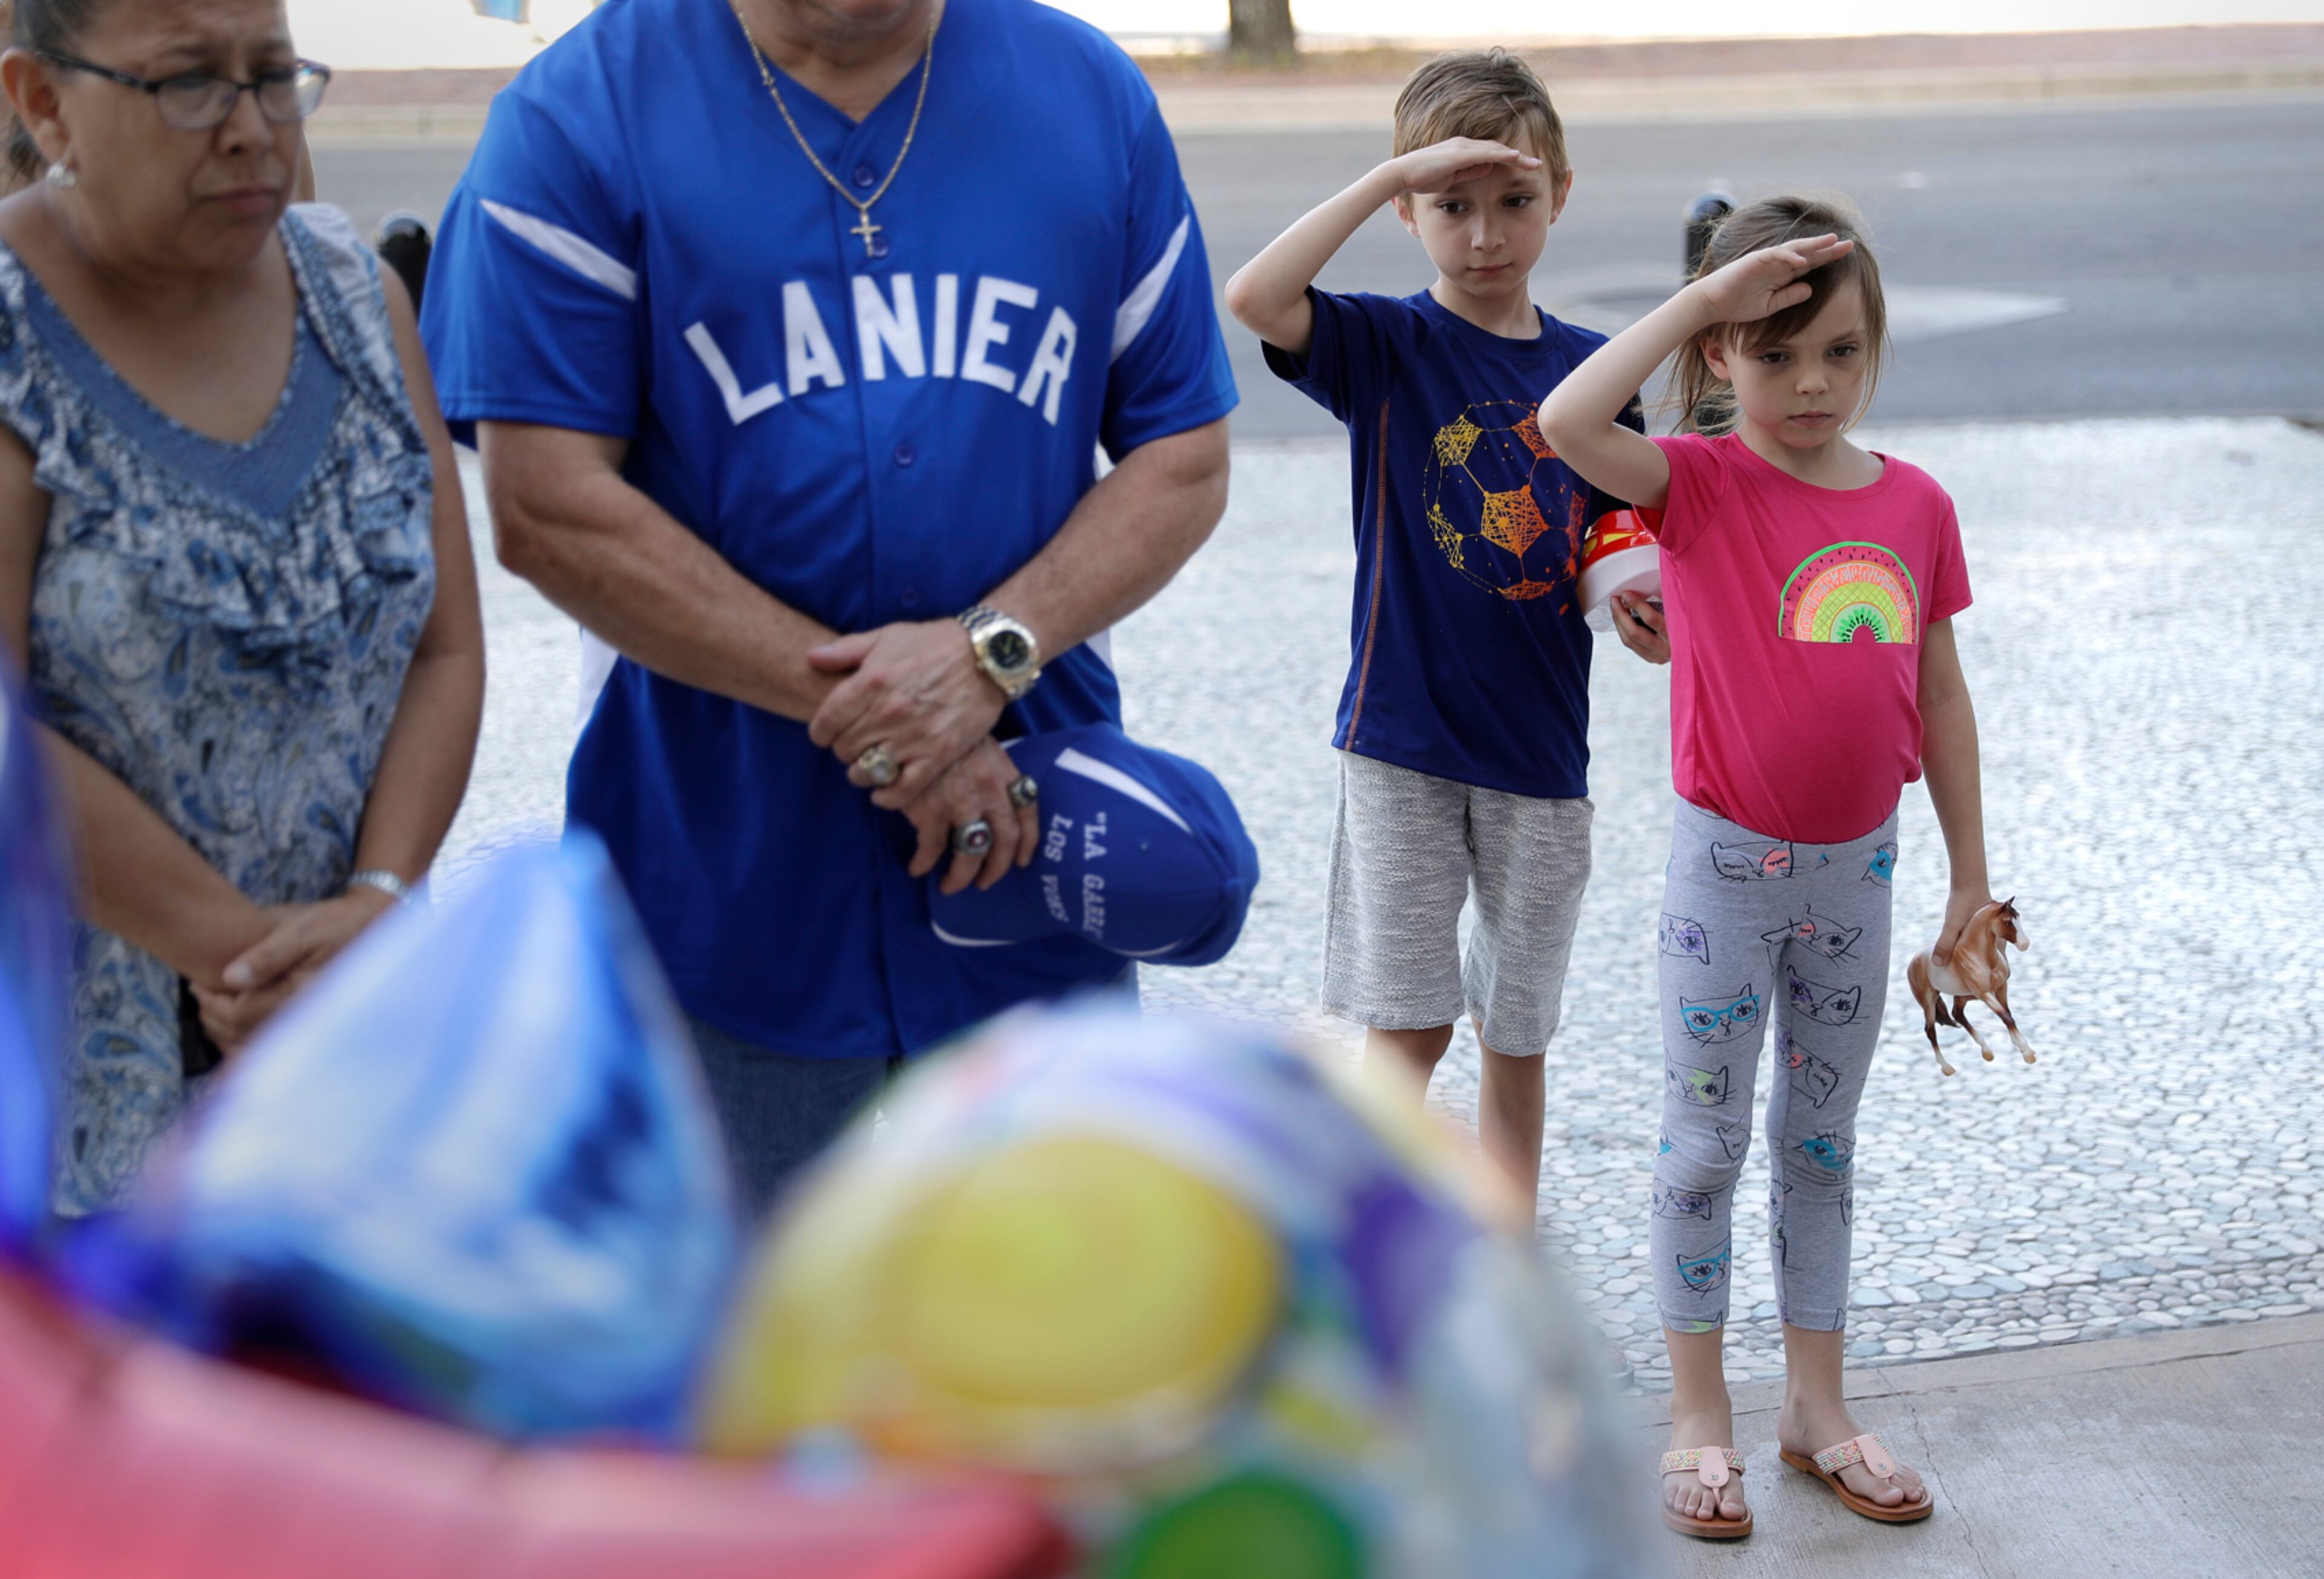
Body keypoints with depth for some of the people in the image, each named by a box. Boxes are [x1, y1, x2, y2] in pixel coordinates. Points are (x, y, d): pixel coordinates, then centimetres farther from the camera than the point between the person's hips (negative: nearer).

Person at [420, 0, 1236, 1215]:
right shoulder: (581, 113, -6)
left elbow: (1185, 459, 3)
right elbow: (549, 509, -13)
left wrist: (995, 653, -15)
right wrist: (875, 716, -16)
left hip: (1030, 849, 3)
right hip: (723, 879, -2)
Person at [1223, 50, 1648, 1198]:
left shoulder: (1588, 367, 4)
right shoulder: (1385, 347, -6)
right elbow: (1252, 298, -26)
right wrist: (1394, 174, -27)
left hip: (1540, 754, 3)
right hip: (1403, 741, -3)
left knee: (1516, 1041, 12)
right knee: (1409, 1027, -1)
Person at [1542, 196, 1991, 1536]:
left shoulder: (1916, 505, 0)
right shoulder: (1702, 482, -12)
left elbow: (1939, 697, 7)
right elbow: (1568, 423, -33)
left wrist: (1972, 877, 10)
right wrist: (1707, 293, -28)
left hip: (1857, 868, 4)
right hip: (1731, 865, -4)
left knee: (1823, 1143, 16)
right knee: (1706, 1146, 7)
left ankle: (1818, 1406, 29)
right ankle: (1700, 1415, 21)